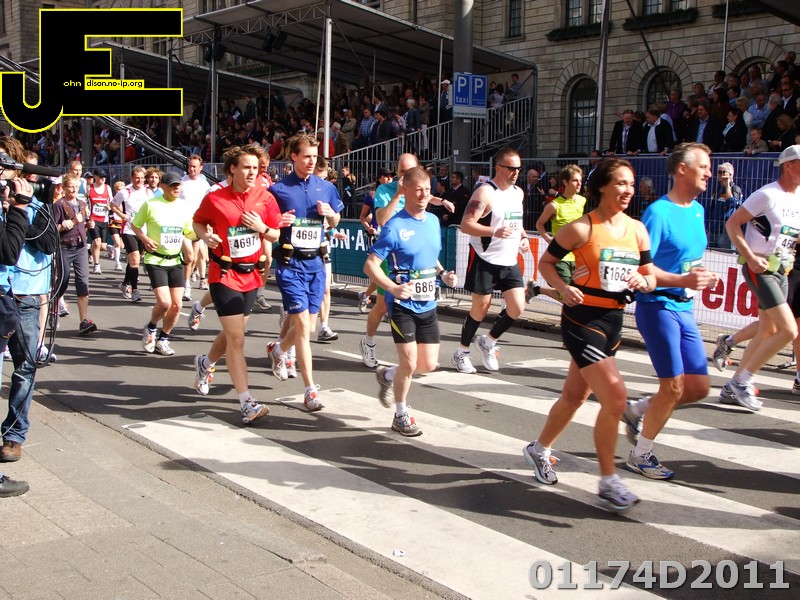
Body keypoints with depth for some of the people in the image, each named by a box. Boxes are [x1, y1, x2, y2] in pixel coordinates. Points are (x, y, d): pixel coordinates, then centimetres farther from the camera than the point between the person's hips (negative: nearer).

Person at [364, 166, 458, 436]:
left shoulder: (433, 221, 7)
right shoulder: (395, 227, -14)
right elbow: (370, 265, -16)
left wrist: (443, 274, 2)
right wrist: (393, 288, -30)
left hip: (428, 305, 6)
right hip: (402, 304, -6)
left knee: (429, 364, 8)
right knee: (409, 362, -7)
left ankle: (388, 375, 36)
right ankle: (401, 416, 14)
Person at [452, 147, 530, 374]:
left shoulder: (518, 192, 11)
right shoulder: (485, 192, -14)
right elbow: (466, 225, -21)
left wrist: (524, 237, 7)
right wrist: (495, 232, -33)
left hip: (509, 261, 7)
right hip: (485, 260, -6)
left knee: (517, 307, -3)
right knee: (480, 308, 2)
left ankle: (488, 342, 20)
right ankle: (462, 352, 22)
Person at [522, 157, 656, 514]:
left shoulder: (637, 229, 7)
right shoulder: (582, 228, -11)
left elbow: (650, 276, 12)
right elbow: (546, 262, -3)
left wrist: (642, 281, -10)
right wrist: (563, 287, -20)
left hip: (613, 321, 7)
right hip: (582, 321, -7)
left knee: (574, 395, 18)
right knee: (614, 398, -14)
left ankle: (539, 450, 41)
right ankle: (609, 484, -2)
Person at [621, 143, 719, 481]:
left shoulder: (698, 210, 12)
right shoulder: (659, 212, -14)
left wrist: (702, 276, 4)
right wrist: (683, 281, -26)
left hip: (684, 308, 8)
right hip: (658, 305, -8)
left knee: (699, 386, 7)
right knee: (673, 386, -4)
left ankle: (637, 411, 28)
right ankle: (640, 456, 15)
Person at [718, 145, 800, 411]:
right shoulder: (768, 195, -13)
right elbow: (732, 223, -14)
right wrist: (750, 257, -20)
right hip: (760, 268, -9)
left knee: (768, 331, 10)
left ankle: (733, 386, 19)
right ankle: (742, 381, -4)